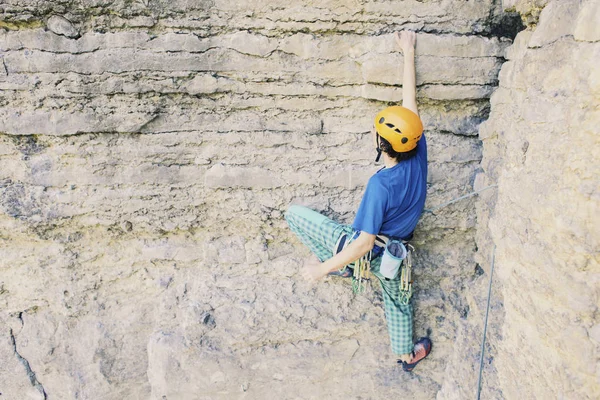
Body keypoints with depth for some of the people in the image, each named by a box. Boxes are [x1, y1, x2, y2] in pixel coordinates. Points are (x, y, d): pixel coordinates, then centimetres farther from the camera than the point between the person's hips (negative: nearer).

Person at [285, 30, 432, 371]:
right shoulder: (419, 156, -19)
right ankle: (407, 354, 53)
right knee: (397, 298, 32)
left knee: (295, 213, -1)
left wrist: (324, 267, -24)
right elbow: (410, 101, -9)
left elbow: (364, 243, -31)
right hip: (394, 252, 7)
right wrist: (409, 53, -1)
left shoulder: (381, 185, -35)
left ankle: (339, 267, 12)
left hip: (366, 251, -6)